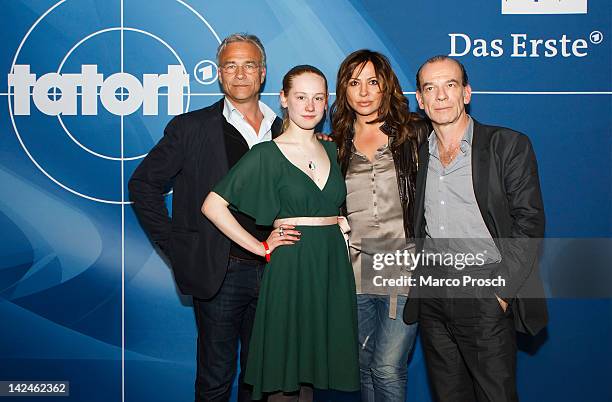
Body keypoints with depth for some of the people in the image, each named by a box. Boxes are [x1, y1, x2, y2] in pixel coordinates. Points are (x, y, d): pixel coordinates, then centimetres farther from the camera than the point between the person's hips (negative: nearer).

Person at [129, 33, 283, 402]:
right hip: (219, 273, -3)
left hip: (271, 271, 4)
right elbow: (144, 184, 1)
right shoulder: (191, 127, -2)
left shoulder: (283, 131, 8)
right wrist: (175, 247, -4)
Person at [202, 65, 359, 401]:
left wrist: (342, 229, 6)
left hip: (332, 267, 5)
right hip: (290, 269, -4)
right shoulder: (267, 155, -4)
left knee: (312, 367, 13)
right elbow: (213, 205, -7)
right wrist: (260, 247, -8)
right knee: (283, 373, 2)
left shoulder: (332, 151, 11)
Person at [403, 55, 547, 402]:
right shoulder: (416, 153, 11)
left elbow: (528, 224, -7)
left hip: (487, 296, -4)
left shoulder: (509, 146, -2)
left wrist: (501, 291, -13)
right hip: (432, 297, 4)